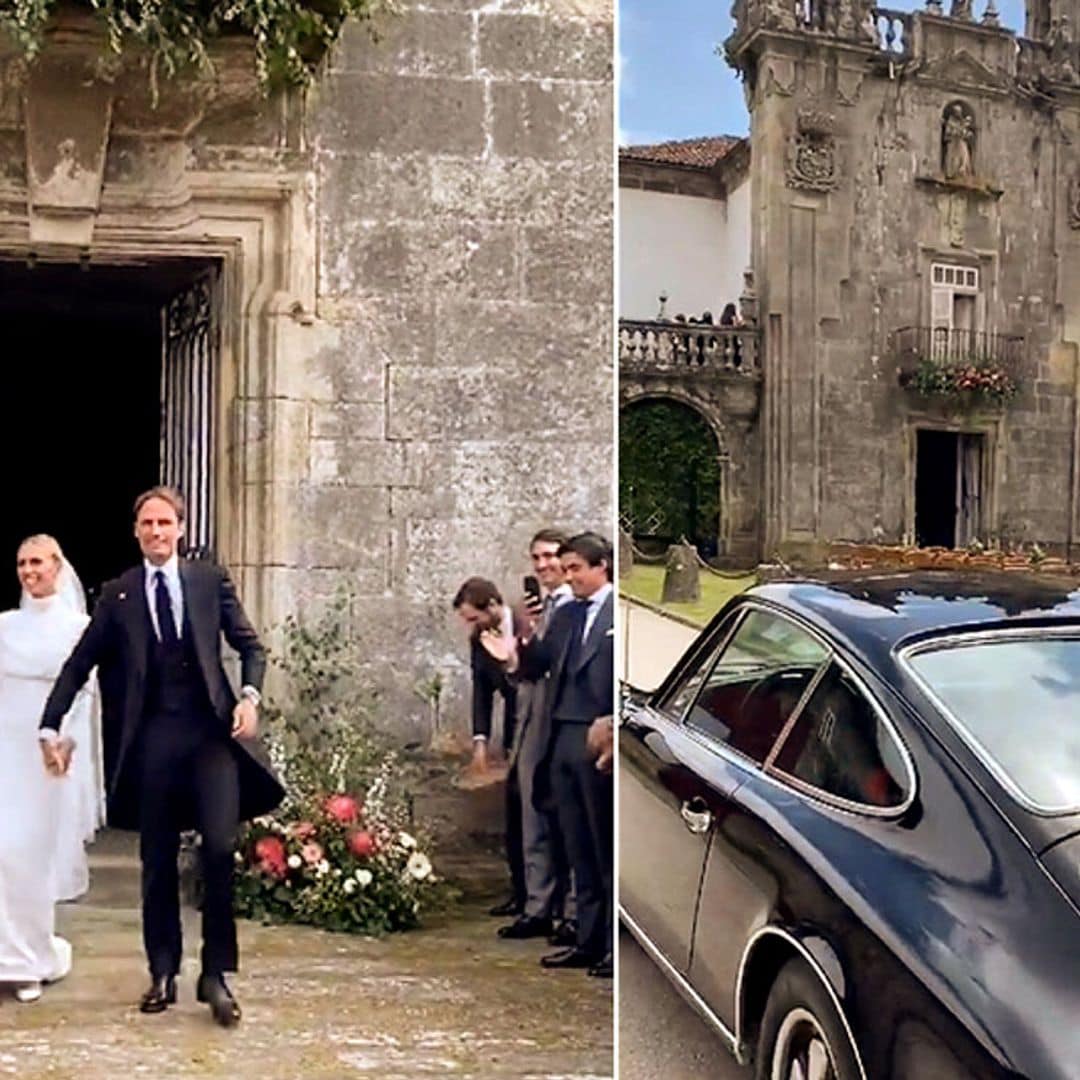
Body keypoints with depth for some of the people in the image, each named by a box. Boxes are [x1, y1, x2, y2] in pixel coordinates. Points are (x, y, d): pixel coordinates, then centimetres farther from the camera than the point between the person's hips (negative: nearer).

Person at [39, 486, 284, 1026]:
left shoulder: (212, 581, 6)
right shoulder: (117, 595, 6)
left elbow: (250, 646, 9)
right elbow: (79, 664, 8)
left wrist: (249, 695, -8)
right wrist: (50, 727, 3)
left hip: (212, 731, -1)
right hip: (152, 737, 1)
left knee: (220, 848, -10)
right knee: (158, 860, 8)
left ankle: (215, 974, 2)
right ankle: (162, 974, 20)